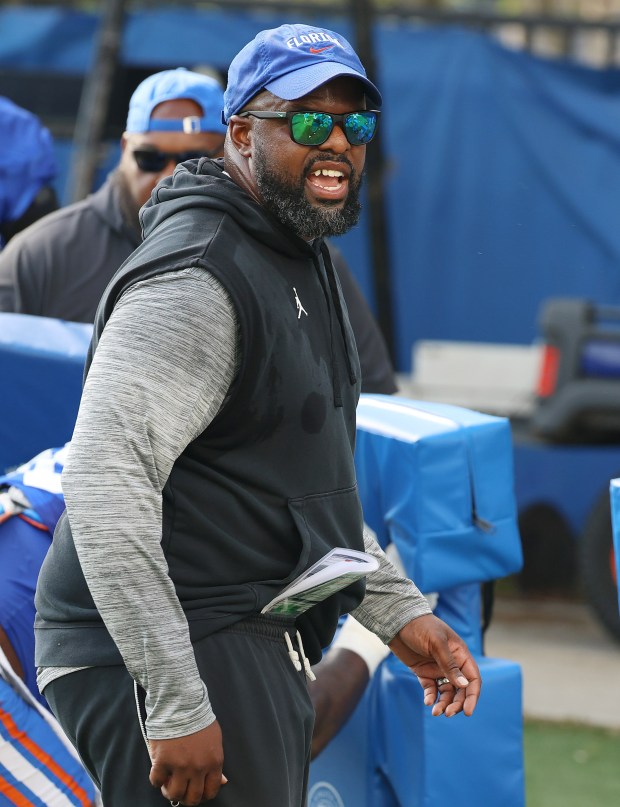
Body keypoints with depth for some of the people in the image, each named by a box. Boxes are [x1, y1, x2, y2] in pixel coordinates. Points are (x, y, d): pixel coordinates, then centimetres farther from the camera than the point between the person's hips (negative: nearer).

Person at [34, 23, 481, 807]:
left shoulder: (302, 264, 18)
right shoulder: (196, 280, -16)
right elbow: (105, 484, -26)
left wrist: (400, 610, 20)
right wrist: (175, 705, -29)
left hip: (251, 652, 10)